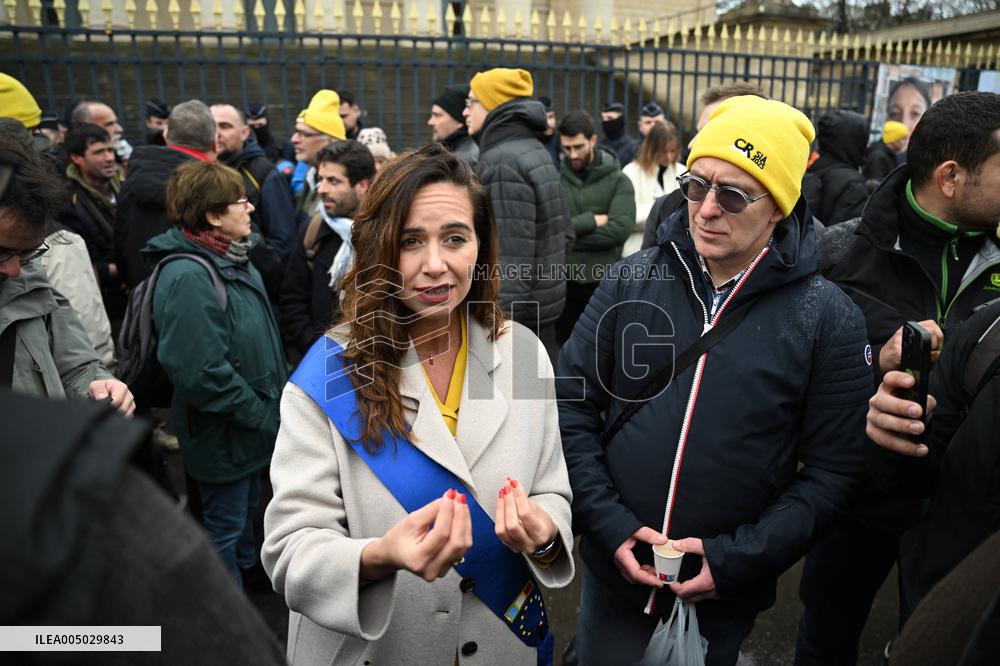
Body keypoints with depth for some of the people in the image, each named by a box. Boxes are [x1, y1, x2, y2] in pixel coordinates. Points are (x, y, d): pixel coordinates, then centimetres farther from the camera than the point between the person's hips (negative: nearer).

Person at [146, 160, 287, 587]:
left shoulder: (231, 260, 5)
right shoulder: (188, 276, -27)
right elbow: (201, 372, -32)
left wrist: (279, 395, 11)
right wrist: (261, 416, -22)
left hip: (252, 426, 9)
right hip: (225, 436, -9)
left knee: (246, 509, 28)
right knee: (224, 527, 11)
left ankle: (247, 574, 50)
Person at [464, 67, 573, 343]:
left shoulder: (502, 162, -19)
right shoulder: (535, 151, 12)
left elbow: (510, 257, -25)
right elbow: (565, 231, 15)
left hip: (514, 312, -10)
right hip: (541, 308, 10)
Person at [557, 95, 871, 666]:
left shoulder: (828, 318, -9)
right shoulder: (632, 282, -5)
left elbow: (832, 469, -7)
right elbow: (572, 404, -4)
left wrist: (739, 558, -15)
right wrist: (607, 525, -12)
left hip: (726, 596, -1)